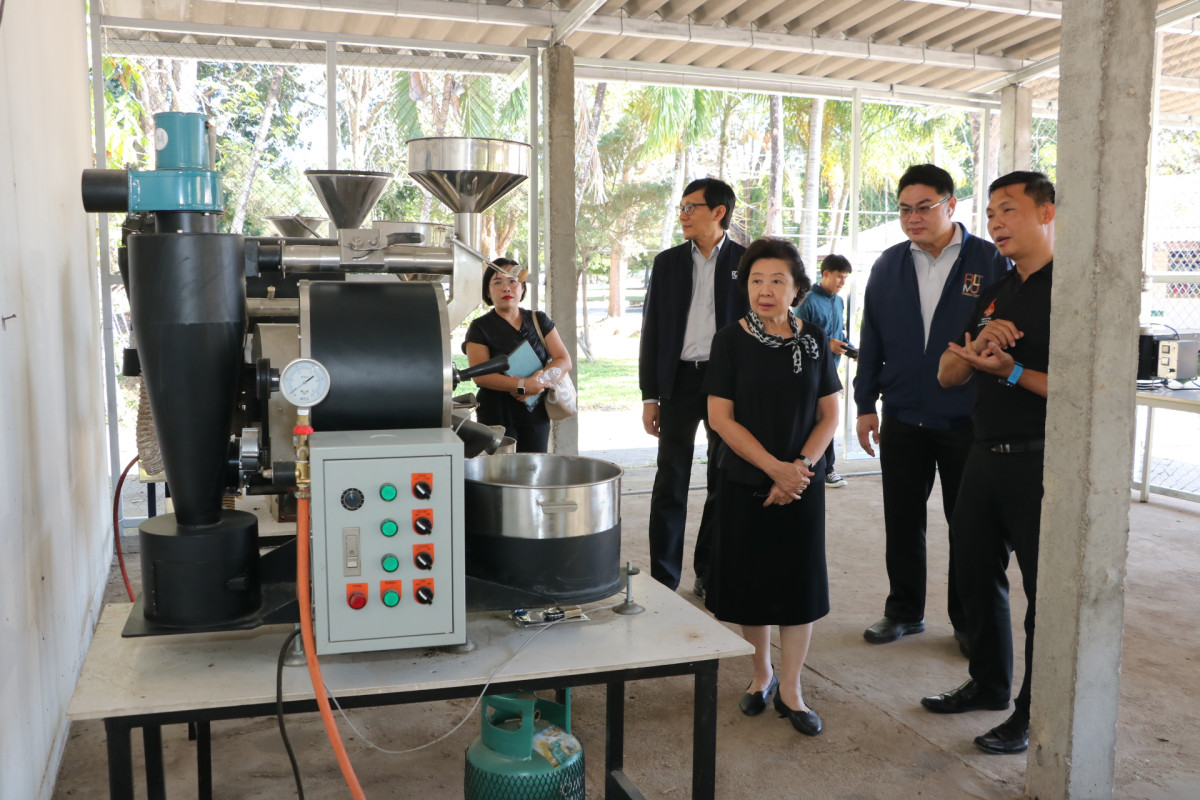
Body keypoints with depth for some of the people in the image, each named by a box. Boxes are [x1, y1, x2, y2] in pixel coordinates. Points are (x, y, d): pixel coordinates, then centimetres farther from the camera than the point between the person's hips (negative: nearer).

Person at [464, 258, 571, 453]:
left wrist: (540, 379, -14)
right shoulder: (480, 327, 0)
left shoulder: (539, 320, 11)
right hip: (497, 416, -3)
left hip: (536, 415, 3)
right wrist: (522, 385, -22)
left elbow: (564, 361, 5)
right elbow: (480, 375, -12)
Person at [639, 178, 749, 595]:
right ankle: (663, 579, 9)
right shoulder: (667, 262, 7)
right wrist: (649, 395, 1)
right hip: (679, 379, 1)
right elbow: (651, 329, 7)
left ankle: (709, 572, 22)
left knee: (724, 482, 8)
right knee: (671, 482, 1)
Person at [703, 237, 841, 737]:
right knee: (752, 580, 7)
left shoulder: (813, 339, 1)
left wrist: (801, 467, -12)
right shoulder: (731, 340, -5)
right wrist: (774, 467, -15)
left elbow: (829, 415, 2)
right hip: (744, 482, -1)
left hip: (802, 481, 1)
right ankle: (761, 673, 28)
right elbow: (720, 418, -9)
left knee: (801, 582, 2)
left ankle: (790, 689, 17)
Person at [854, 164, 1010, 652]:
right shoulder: (888, 265, 6)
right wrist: (865, 405, 6)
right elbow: (871, 338, 9)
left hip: (967, 420, -3)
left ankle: (969, 623, 24)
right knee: (902, 521, 11)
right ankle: (904, 612, 28)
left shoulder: (989, 261, -5)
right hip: (902, 419, 3)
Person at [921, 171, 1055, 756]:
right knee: (977, 574, 17)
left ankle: (1036, 713, 18)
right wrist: (976, 346, -9)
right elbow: (947, 375, 11)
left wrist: (1011, 372, -24)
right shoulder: (994, 294, 14)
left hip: (1041, 461, -8)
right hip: (985, 457, 8)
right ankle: (989, 684, 35)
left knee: (1045, 592, 3)